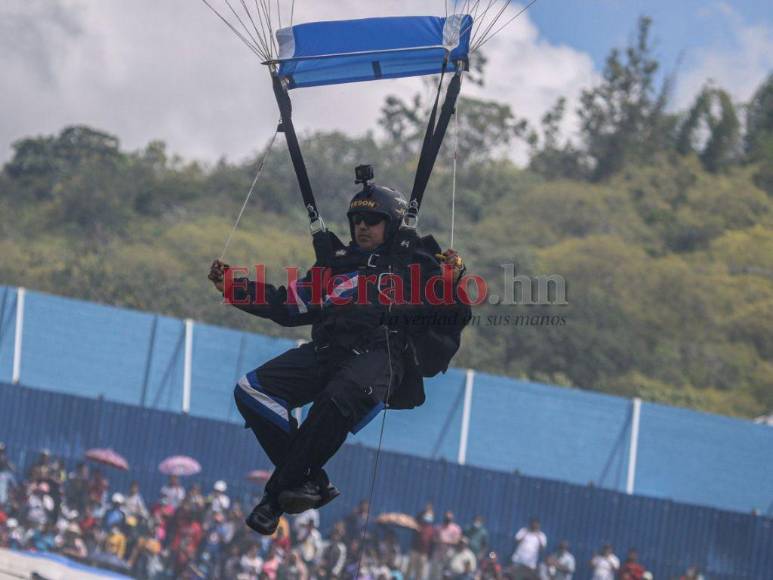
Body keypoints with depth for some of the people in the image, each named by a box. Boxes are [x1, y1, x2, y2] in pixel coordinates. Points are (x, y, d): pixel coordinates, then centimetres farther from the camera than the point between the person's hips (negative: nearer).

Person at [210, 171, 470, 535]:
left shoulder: (413, 261, 15)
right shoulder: (336, 262, 28)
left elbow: (453, 315, 6)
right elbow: (290, 306, 28)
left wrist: (453, 283, -15)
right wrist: (233, 288, 21)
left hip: (380, 352, -6)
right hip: (326, 351, 6)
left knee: (339, 399, -39)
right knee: (251, 391, -16)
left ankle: (276, 494, -30)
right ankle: (313, 481, -20)